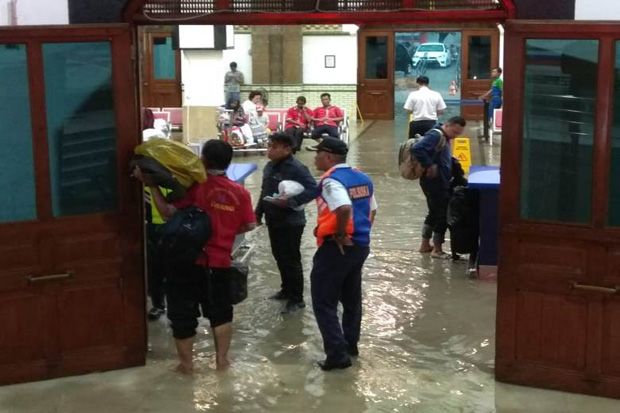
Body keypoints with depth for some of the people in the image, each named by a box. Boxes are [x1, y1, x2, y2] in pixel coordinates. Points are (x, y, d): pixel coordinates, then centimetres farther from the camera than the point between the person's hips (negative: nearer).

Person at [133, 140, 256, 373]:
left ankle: (186, 363, 16)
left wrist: (151, 185, -14)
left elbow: (168, 212, -19)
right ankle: (222, 359, 23)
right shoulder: (240, 192, -2)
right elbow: (249, 225, 4)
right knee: (220, 311, 19)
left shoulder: (195, 187, -14)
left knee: (182, 312, 9)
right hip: (220, 262, 3)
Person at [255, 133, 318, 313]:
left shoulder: (297, 168, -19)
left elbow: (313, 190, -23)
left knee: (291, 260, -2)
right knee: (279, 257, 18)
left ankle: (296, 299, 7)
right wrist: (259, 212, 18)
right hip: (273, 220, 8)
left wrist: (290, 201, -32)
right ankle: (286, 289, 34)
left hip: (291, 222, -8)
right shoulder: (269, 166, 8)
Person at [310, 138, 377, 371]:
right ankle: (350, 345, 32)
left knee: (324, 302, 0)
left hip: (337, 247, -9)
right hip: (361, 245, 9)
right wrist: (361, 233, 15)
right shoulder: (362, 179, 10)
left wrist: (340, 235, -20)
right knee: (352, 298, 21)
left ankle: (337, 353, -4)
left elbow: (344, 208, -33)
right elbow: (372, 210, 17)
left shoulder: (331, 180, -17)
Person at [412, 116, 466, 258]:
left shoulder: (444, 137, 12)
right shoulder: (435, 135, -19)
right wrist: (429, 165, -25)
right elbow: (417, 149, -31)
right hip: (434, 182, -10)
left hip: (440, 182, 10)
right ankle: (437, 249, 8)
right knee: (442, 215, -2)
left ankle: (425, 245, 31)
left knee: (434, 213, 20)